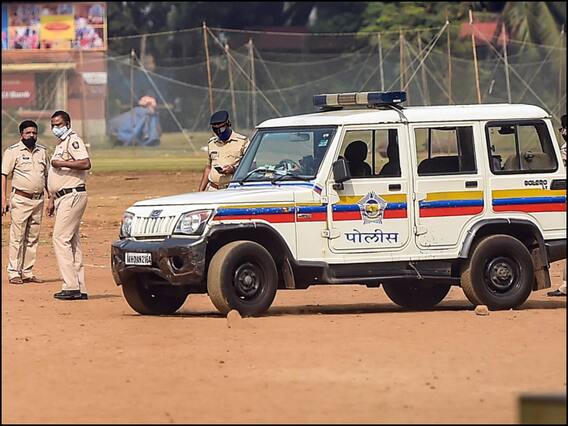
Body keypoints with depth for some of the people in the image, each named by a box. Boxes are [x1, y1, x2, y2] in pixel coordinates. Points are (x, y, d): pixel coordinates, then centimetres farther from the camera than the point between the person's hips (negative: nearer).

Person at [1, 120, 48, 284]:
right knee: (17, 237, -6)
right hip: (21, 200, -5)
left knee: (33, 239, 7)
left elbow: (46, 176, 19)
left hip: (38, 200, 5)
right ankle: (14, 273, -3)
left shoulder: (42, 151, 12)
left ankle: (27, 273, 11)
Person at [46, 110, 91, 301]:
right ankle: (80, 289, 9)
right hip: (63, 199, 10)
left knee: (61, 238, -15)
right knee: (72, 242, 8)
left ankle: (71, 286, -18)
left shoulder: (73, 140, -8)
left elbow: (86, 163, -24)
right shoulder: (61, 144, 23)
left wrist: (62, 163, -22)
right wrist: (52, 199, 24)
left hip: (73, 196, -10)